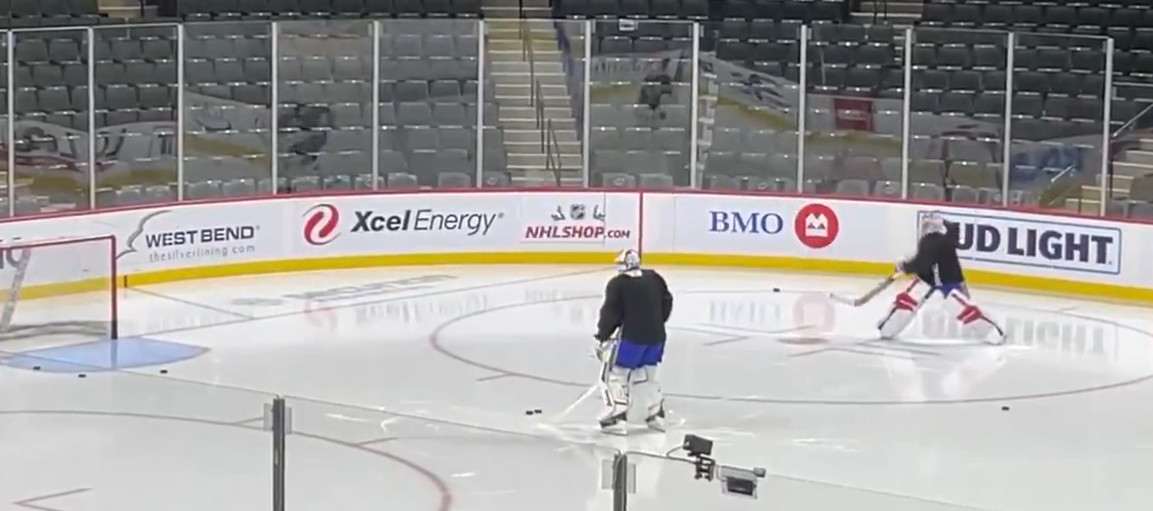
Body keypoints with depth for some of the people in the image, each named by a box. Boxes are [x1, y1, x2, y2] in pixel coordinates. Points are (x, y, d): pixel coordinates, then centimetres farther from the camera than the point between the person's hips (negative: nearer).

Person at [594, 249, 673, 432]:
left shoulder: (617, 284, -6)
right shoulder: (654, 278, 9)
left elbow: (611, 312, -10)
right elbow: (667, 302, 15)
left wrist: (602, 336, -2)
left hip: (633, 336, -6)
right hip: (656, 335, 6)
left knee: (615, 372, 5)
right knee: (648, 372, 23)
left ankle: (617, 416, -5)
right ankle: (656, 414, 24)